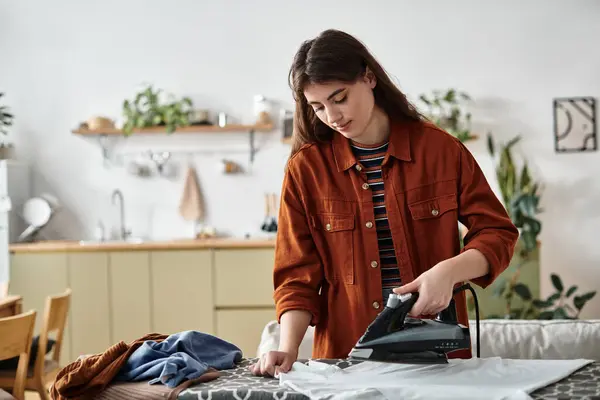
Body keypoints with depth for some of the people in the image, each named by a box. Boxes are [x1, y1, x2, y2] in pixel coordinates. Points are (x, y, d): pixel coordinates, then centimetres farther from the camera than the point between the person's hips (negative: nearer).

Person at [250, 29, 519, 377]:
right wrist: (288, 348, -14)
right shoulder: (306, 168, 0)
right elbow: (298, 274, 1)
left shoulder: (441, 149, 0)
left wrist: (449, 271, -16)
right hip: (345, 356, 0)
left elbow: (498, 233, 2)